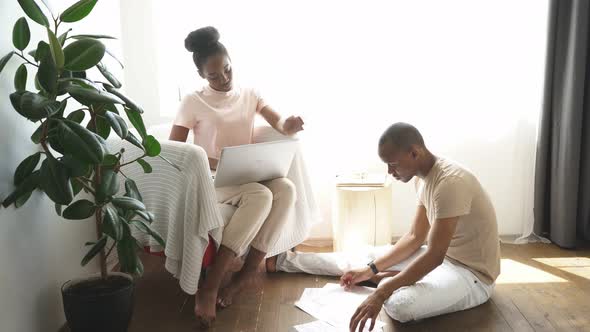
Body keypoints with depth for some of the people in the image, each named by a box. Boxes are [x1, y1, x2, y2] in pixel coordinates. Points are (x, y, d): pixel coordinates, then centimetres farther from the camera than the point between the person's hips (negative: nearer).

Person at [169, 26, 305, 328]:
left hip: (249, 175, 5)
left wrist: (288, 126, -22)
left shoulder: (249, 95, 11)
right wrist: (212, 164, -20)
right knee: (260, 196, -35)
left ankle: (248, 271, -23)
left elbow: (279, 124, 5)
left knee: (286, 189, -29)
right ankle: (209, 286, -35)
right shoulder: (193, 102, -2)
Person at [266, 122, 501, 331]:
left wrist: (380, 295, -31)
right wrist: (372, 268, 2)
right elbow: (415, 237, 8)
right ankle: (286, 261, 30)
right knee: (368, 256, 13)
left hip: (472, 273, -8)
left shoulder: (450, 182, -29)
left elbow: (434, 256, -31)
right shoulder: (423, 177, 1)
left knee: (400, 304, -35)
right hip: (443, 256, 8)